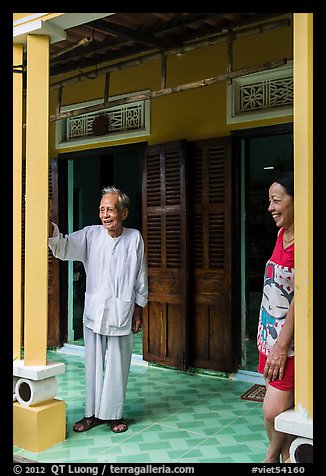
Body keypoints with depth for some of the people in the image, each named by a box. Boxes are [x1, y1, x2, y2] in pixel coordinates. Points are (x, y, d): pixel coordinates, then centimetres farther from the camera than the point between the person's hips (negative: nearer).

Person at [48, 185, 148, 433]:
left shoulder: (134, 238, -4)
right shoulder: (91, 234, -3)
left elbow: (140, 278, 2)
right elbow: (63, 247, -16)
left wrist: (138, 311, 5)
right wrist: (46, 222, -34)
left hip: (121, 314, -1)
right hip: (94, 313, 1)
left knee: (117, 366, 8)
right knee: (94, 364, 11)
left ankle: (114, 414, 25)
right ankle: (93, 413, 26)